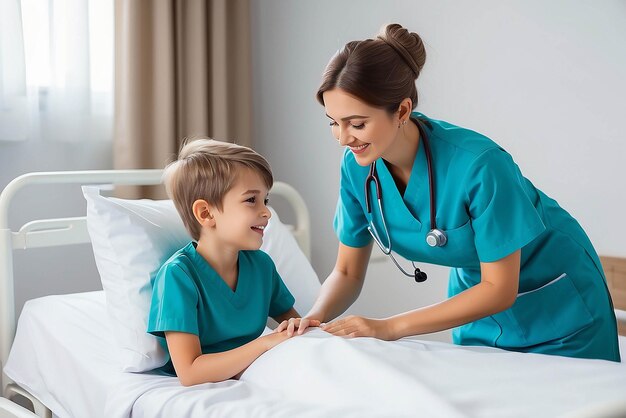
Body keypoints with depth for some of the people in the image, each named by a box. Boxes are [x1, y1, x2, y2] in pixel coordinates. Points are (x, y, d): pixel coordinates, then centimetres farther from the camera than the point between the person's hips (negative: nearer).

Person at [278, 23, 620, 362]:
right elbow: (348, 272, -7)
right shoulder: (357, 167, -18)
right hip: (478, 302, 4)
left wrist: (388, 327, -32)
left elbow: (500, 289, -27)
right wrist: (315, 317, -27)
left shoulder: (479, 164, -35)